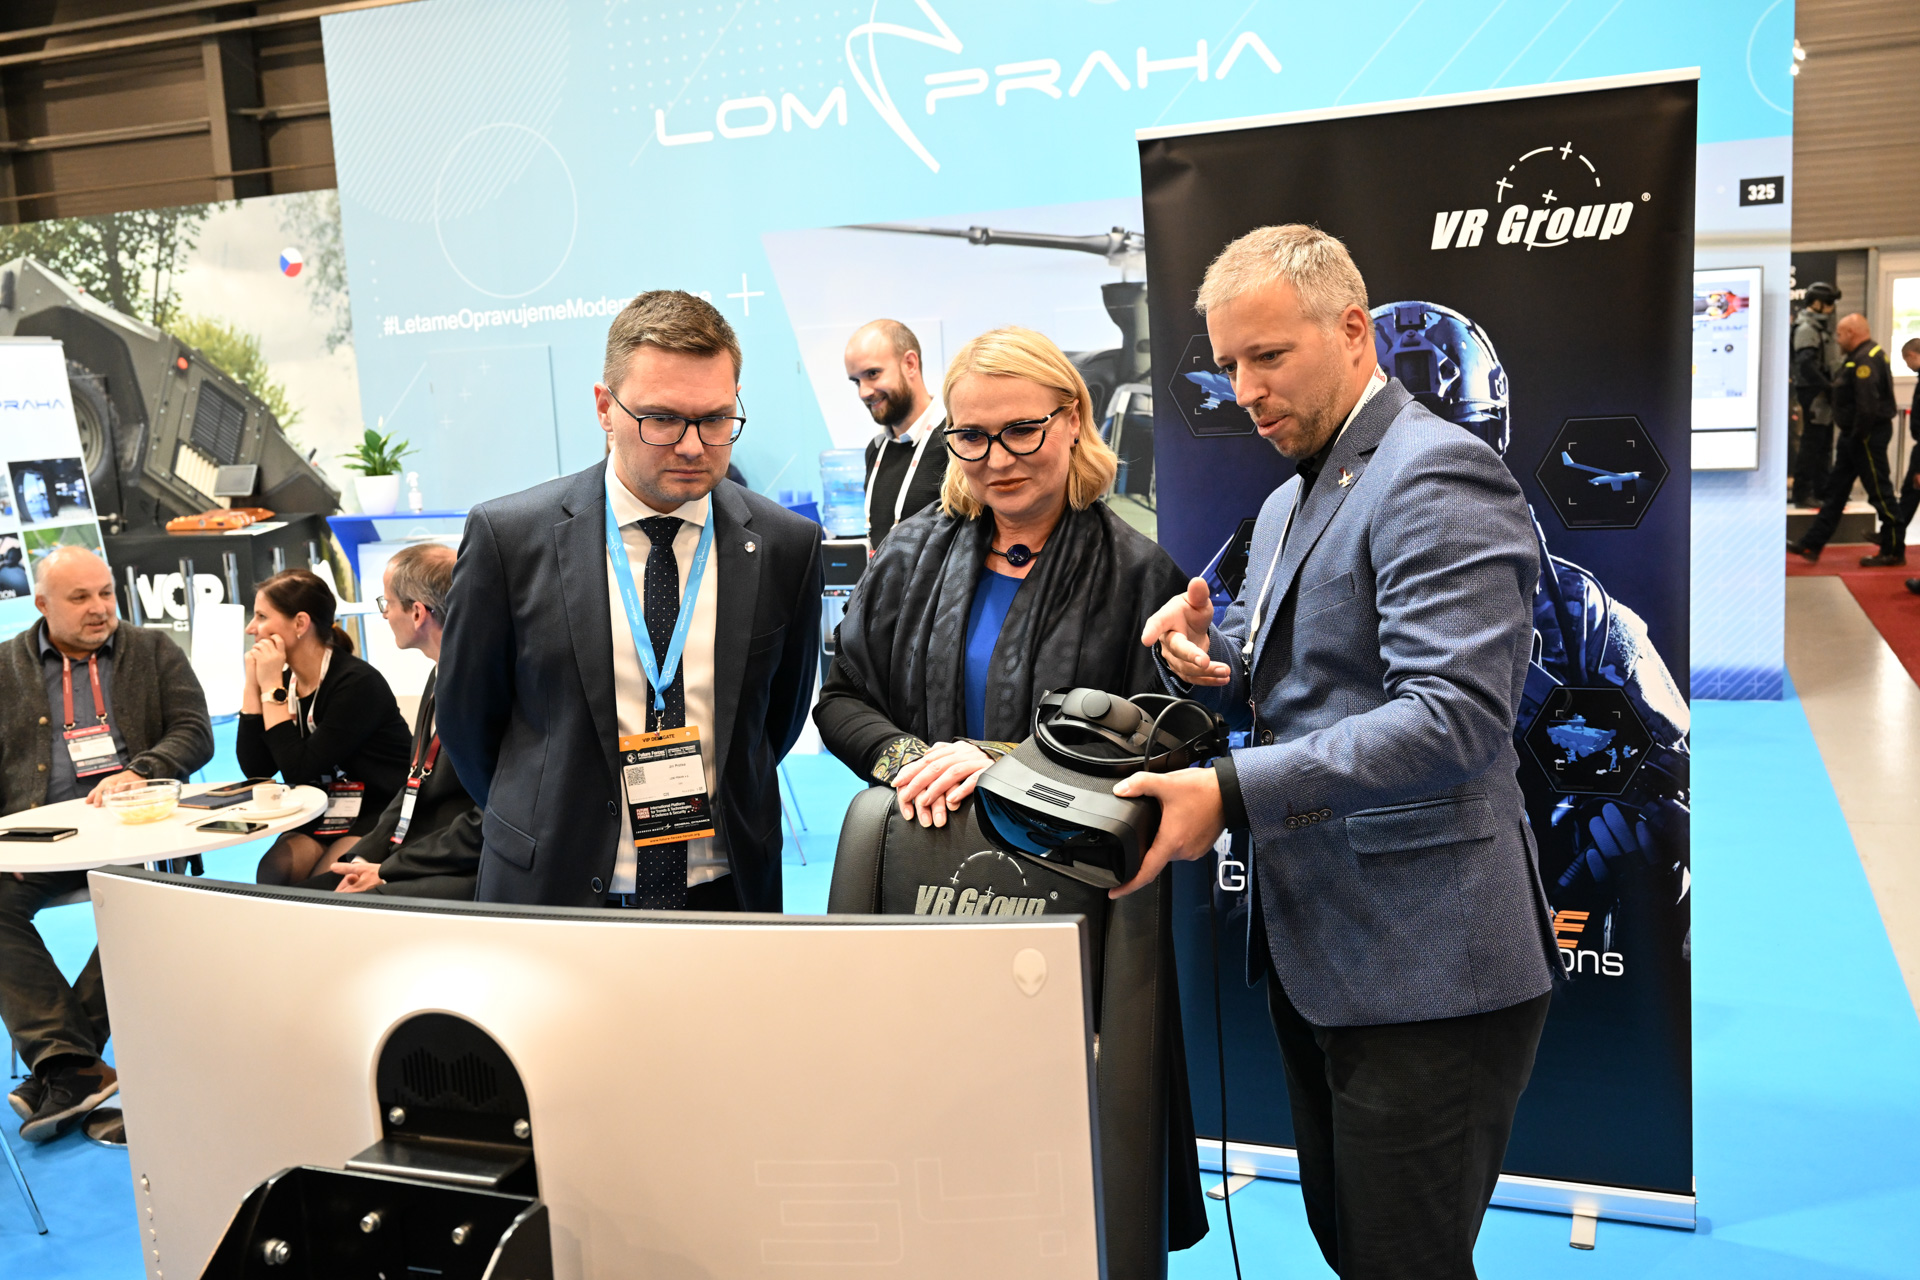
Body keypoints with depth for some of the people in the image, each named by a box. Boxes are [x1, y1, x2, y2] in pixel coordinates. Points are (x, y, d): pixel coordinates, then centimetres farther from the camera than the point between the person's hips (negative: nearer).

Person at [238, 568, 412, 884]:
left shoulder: (357, 683, -17)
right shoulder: (285, 681, 5)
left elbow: (301, 771, -20)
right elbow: (255, 770, -2)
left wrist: (272, 689, -17)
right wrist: (254, 685, -5)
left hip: (381, 816, -6)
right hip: (324, 817, 7)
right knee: (273, 871, -19)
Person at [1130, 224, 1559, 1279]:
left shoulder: (1438, 474, -15)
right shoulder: (1289, 501, 16)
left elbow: (1454, 716, -26)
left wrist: (1230, 793, -29)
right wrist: (1205, 660, -2)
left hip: (1424, 970, -9)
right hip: (1315, 953, 9)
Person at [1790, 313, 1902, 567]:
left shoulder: (1866, 360, -21)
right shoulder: (1861, 356, 13)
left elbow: (1867, 406, -28)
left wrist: (1857, 437, -20)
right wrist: (1851, 436, 13)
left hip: (1867, 437, -11)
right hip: (1854, 435, 11)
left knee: (1879, 492, -1)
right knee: (1836, 490, 12)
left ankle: (1894, 551, 9)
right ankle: (1811, 546, 17)